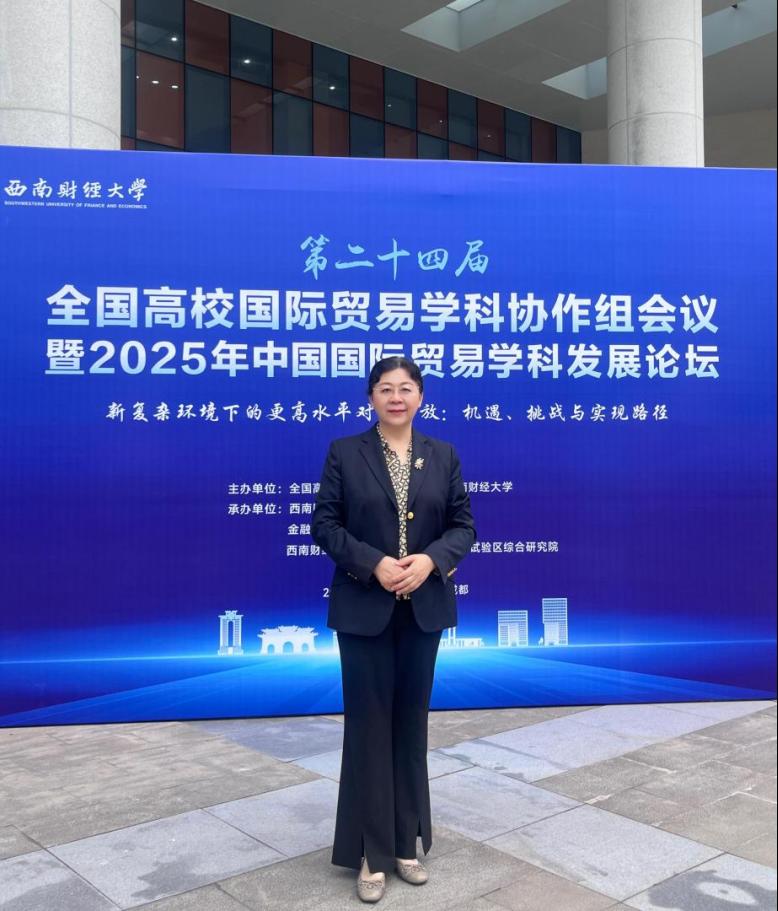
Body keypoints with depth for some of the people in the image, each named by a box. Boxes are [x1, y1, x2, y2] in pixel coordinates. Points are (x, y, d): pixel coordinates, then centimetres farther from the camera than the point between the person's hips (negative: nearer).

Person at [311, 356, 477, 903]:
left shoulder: (444, 455, 5)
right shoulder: (344, 452, -2)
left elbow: (464, 525, 4)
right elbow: (324, 524, -5)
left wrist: (432, 560, -16)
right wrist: (373, 564, -18)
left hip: (424, 607, 3)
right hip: (363, 608, -2)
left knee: (411, 723, 12)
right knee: (369, 724, 4)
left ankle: (406, 842, 27)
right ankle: (372, 852, 18)